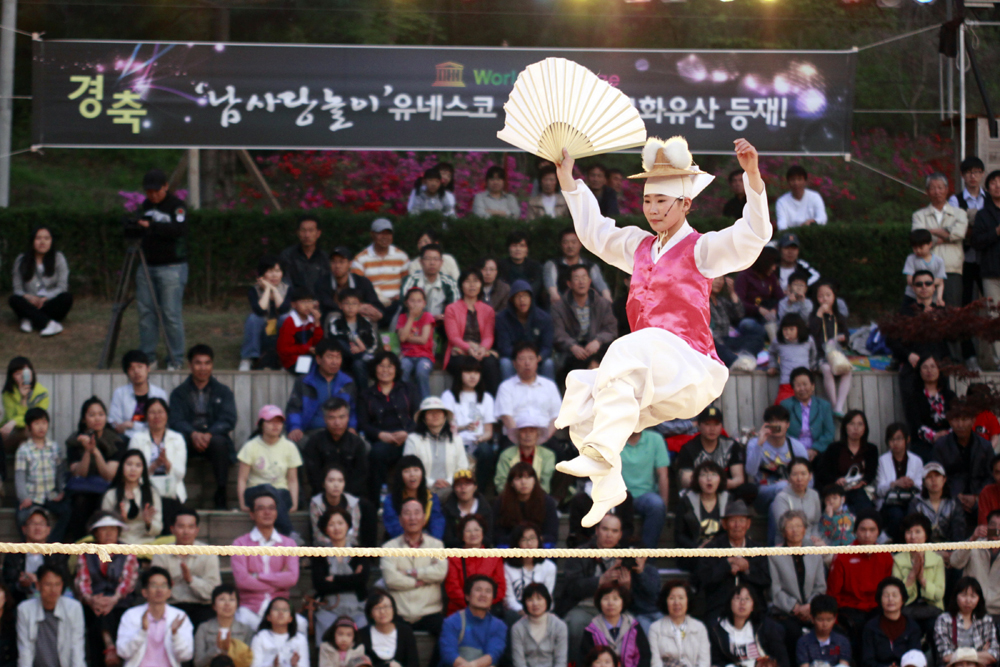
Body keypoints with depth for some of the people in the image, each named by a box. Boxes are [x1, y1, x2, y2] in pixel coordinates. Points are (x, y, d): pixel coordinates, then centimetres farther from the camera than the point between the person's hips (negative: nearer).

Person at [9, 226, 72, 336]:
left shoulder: (58, 258, 3)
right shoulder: (21, 260, 5)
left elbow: (62, 287, -6)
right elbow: (17, 289, 0)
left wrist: (45, 298, -22)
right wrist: (29, 297, -23)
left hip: (50, 304, 0)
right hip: (30, 305, 0)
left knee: (67, 297, -30)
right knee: (14, 299, -31)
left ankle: (31, 320, -38)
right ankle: (49, 324, -47)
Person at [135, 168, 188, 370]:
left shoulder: (177, 206, -5)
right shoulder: (145, 205, 14)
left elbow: (179, 230, -21)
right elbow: (140, 232, 17)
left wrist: (152, 226, -29)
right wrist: (134, 227, -6)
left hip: (171, 268, -6)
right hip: (146, 266, 6)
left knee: (171, 314, -6)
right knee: (145, 312, 5)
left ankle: (175, 360, 0)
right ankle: (147, 358, 13)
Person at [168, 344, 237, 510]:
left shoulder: (223, 392, 17)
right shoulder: (179, 393, 17)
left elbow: (228, 421, 1)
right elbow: (176, 421, 0)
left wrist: (209, 434, -20)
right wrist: (193, 434, -22)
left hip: (214, 436, 0)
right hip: (189, 442, 0)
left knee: (219, 442, -36)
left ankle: (220, 496, -34)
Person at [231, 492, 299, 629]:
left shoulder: (289, 543, 14)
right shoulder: (240, 543, 6)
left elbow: (292, 578, -3)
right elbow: (241, 580, -8)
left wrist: (257, 576, -7)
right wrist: (278, 582, -4)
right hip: (250, 609, -2)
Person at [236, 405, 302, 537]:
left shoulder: (289, 447, 7)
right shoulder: (251, 447, 0)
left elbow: (292, 480, 5)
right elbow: (242, 479, -2)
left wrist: (294, 504, -10)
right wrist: (242, 503, -15)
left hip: (281, 493, 1)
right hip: (255, 492, -1)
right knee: (268, 488, -37)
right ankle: (288, 534, -43)